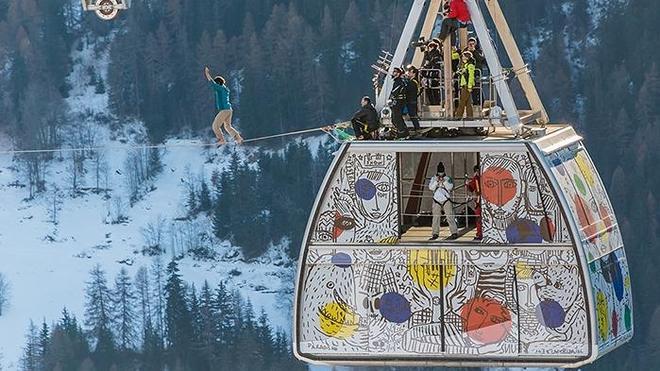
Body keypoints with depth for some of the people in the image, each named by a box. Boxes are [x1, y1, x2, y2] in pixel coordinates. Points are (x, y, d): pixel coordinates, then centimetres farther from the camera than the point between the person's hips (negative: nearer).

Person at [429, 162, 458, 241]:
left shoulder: (448, 179, 7)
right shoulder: (433, 179, 11)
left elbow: (450, 187, -6)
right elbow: (431, 188, -1)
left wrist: (444, 181, -16)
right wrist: (436, 181, -13)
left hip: (446, 200, -2)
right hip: (437, 201, 2)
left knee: (450, 216, -8)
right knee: (436, 217, 3)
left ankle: (454, 233, -8)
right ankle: (435, 234, 10)